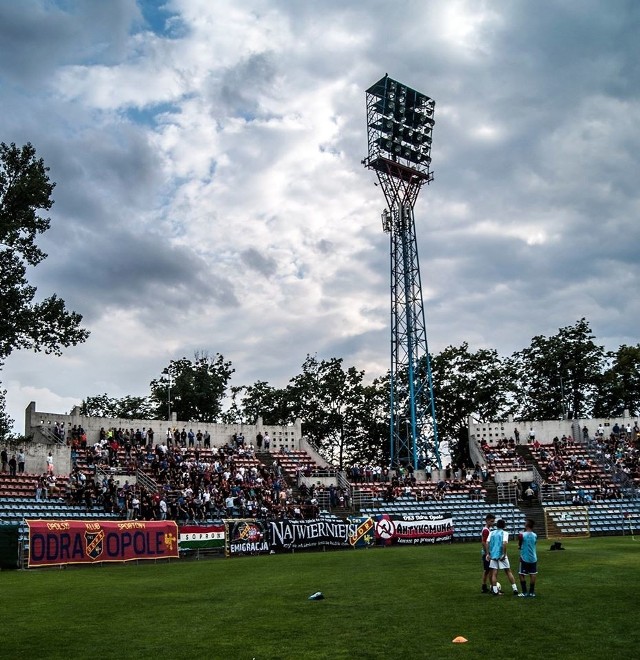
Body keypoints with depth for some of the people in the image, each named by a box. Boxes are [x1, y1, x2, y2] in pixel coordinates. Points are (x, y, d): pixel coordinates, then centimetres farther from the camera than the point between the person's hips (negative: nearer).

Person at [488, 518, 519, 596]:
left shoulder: (492, 533, 10)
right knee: (508, 572, 8)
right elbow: (504, 543, -17)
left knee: (494, 573, 5)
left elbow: (487, 543, 1)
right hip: (501, 555, -3)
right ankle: (515, 589, 8)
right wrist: (504, 554, -13)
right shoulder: (505, 533, -1)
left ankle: (495, 591, 1)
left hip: (493, 555, 3)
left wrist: (488, 553, 6)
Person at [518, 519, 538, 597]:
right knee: (532, 575, 8)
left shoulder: (522, 535, -12)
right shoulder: (535, 535, -1)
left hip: (524, 558, -3)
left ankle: (524, 592, 5)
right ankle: (531, 592, 11)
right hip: (533, 558, 4)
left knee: (522, 575, 7)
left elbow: (519, 546, -2)